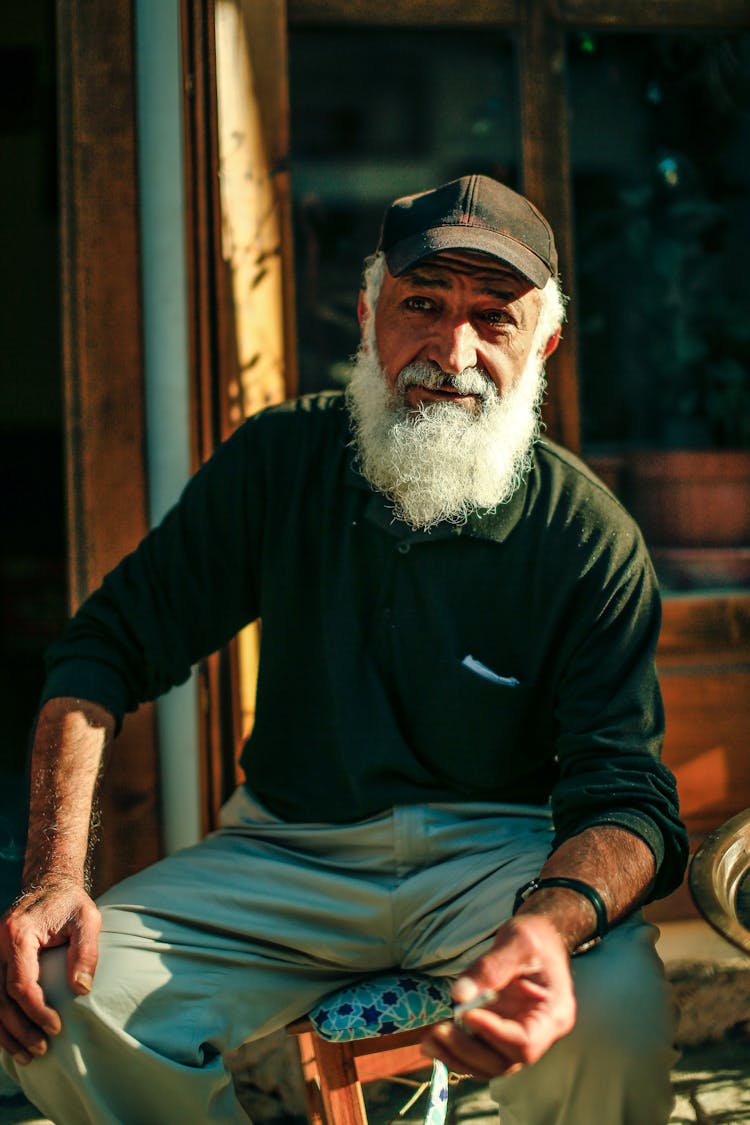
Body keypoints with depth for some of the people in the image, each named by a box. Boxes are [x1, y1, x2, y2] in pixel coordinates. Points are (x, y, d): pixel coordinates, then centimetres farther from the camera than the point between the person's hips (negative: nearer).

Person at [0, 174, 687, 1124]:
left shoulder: (592, 539, -8)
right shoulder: (278, 460, -1)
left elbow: (626, 796, -15)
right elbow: (106, 648, 1)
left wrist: (549, 925, -41)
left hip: (500, 857, -1)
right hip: (286, 856, 2)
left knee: (612, 1006, -35)